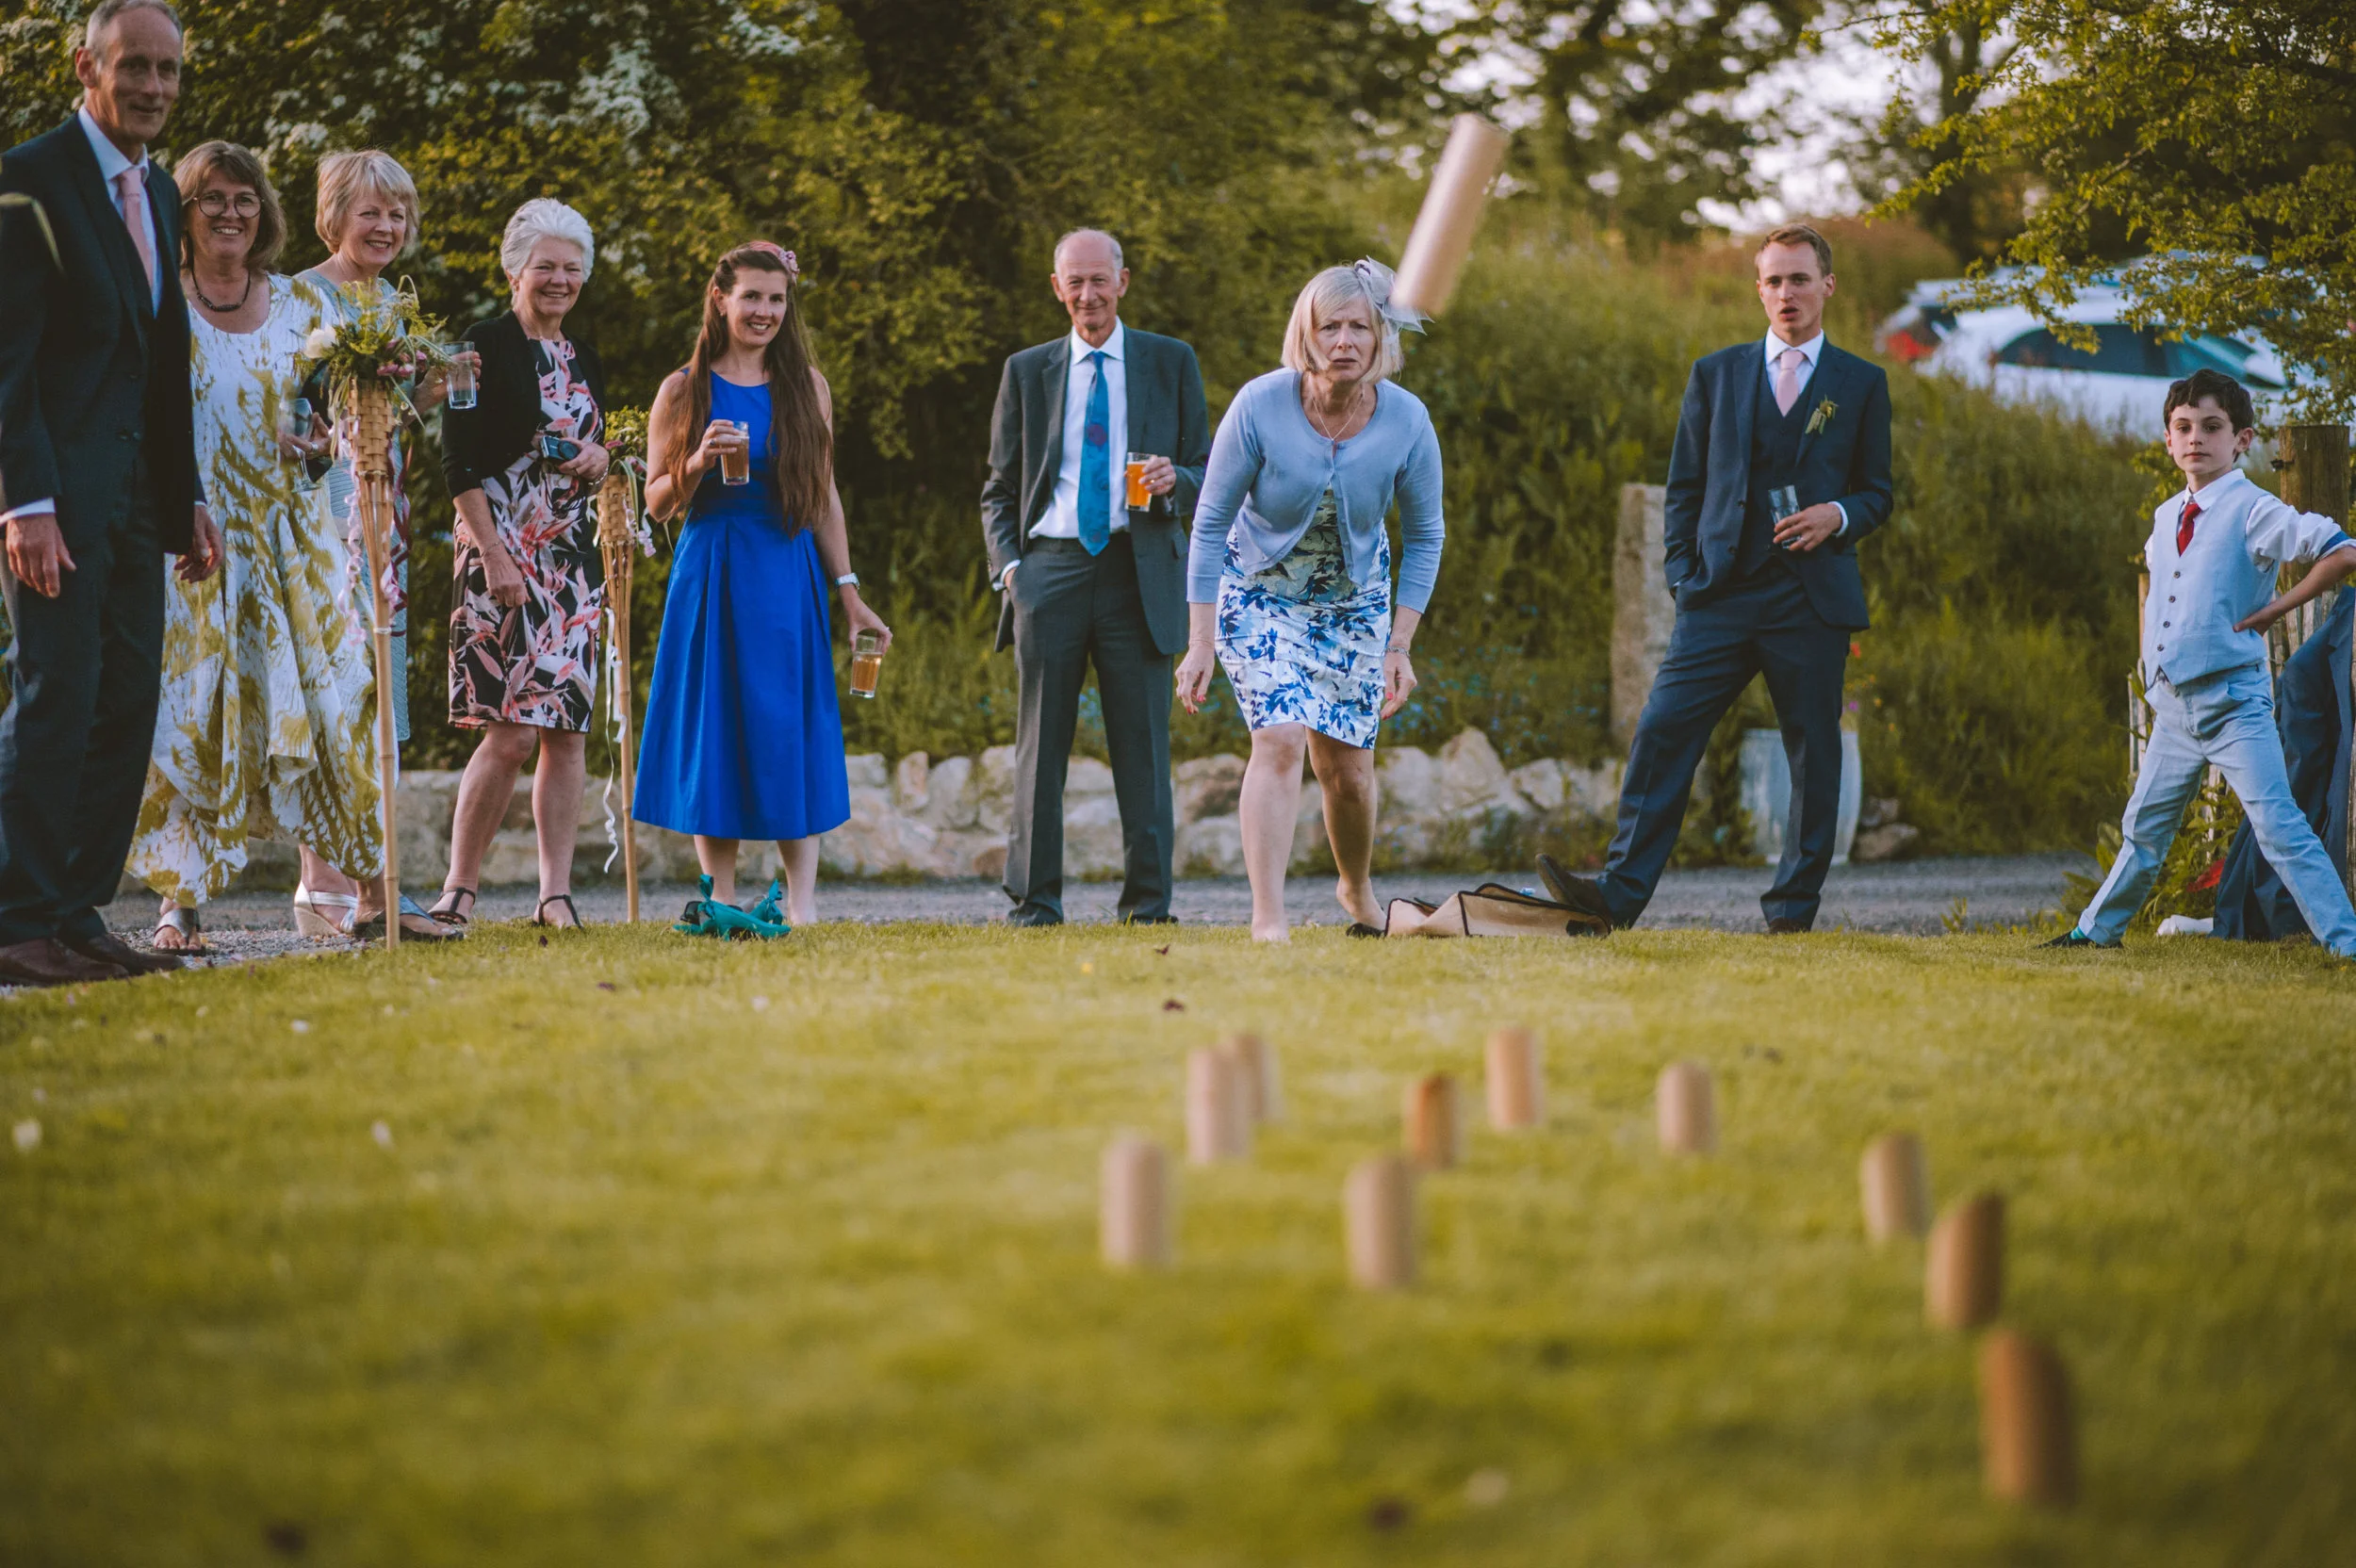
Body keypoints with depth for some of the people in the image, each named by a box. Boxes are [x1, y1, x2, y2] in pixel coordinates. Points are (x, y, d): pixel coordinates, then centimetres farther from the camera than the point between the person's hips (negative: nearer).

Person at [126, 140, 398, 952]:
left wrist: (321, 440, -3)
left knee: (328, 692, -2)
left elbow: (328, 417, 19)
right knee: (189, 701, -6)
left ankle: (374, 885, 4)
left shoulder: (300, 306, 11)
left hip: (283, 533, 3)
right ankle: (181, 899, -2)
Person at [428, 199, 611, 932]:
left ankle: (556, 894, 5)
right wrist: (493, 555, -17)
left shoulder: (583, 360, 17)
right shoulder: (486, 346, -4)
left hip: (573, 560, 7)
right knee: (510, 732, -13)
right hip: (503, 555, -7)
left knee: (569, 731, 2)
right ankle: (458, 889, -4)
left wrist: (600, 461, 0)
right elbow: (458, 463, -9)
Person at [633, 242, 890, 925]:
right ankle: (721, 902, 3)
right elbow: (658, 503, 5)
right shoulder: (684, 391, 4)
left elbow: (825, 498, 11)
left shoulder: (807, 387, 9)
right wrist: (698, 463, -15)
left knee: (791, 737, -2)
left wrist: (849, 593, 6)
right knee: (714, 737, -1)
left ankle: (801, 904, -2)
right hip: (711, 578, -1)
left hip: (789, 580, 1)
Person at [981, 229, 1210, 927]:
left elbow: (1207, 476, 12)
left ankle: (1148, 906, 3)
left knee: (1143, 747, -2)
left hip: (1138, 574, -1)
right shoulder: (1027, 371, 14)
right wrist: (1008, 564, -1)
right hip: (1050, 569, 1)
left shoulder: (1171, 364, 11)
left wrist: (1174, 481, -11)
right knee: (1040, 746, 0)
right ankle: (1033, 904, 5)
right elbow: (1000, 490, 15)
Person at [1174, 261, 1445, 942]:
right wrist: (1200, 643, -17)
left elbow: (1425, 537, -4)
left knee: (1347, 767, 6)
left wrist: (1400, 646, -8)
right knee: (1280, 738, -22)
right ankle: (1267, 918, -20)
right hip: (1259, 591, -2)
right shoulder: (1260, 405, -24)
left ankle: (1357, 889, 35)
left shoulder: (1407, 420, -18)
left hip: (1353, 600, 2)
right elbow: (1211, 522, -15)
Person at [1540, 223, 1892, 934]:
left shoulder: (1861, 384, 9)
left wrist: (1837, 516, -10)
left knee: (1813, 755, 2)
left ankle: (1794, 904, 12)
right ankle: (1621, 890, -10)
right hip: (1721, 595, 1)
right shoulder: (1715, 374, 13)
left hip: (1813, 599, -1)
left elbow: (1877, 493, 12)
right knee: (1662, 733, -9)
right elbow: (1684, 487, 14)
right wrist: (1684, 572, 2)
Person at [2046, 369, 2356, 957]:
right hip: (2172, 705, 7)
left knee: (2277, 824, -14)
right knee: (2144, 825, 18)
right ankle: (2098, 928, 32)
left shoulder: (2253, 510, -11)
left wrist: (2276, 608, -14)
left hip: (2233, 700, -7)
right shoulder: (2166, 517, 12)